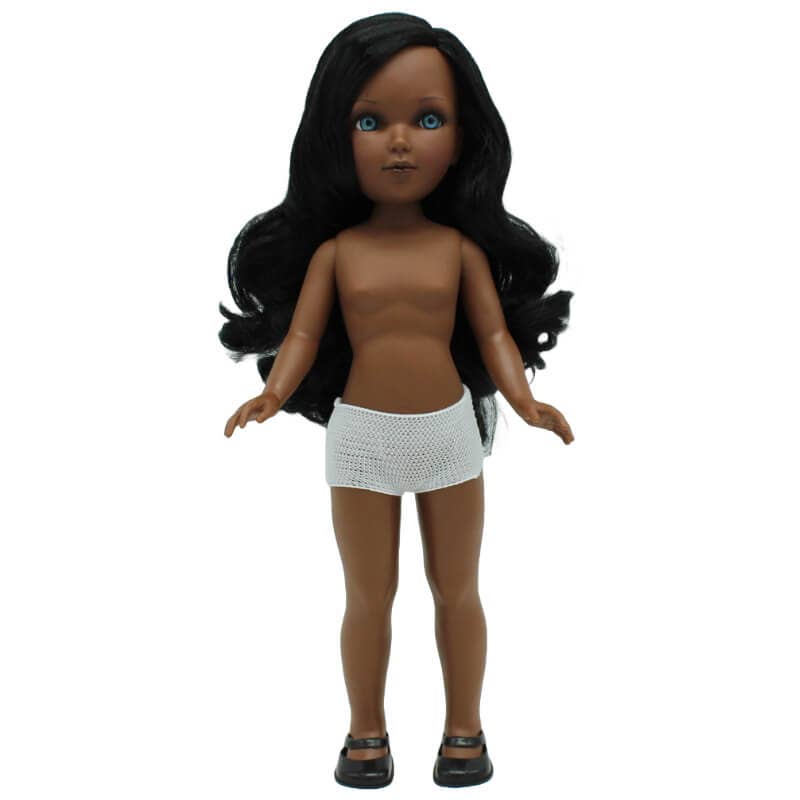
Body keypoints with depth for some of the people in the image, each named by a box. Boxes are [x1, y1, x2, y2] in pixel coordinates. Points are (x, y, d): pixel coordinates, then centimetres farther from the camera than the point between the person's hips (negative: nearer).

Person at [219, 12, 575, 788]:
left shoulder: (462, 247, -4)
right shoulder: (334, 249, -5)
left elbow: (495, 334, -3)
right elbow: (302, 335, -5)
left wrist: (524, 399, -19)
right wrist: (274, 393, -24)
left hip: (450, 431, 0)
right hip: (361, 435, 0)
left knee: (457, 589, 13)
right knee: (368, 596, 12)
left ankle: (464, 728, 29)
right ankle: (366, 731, 28)